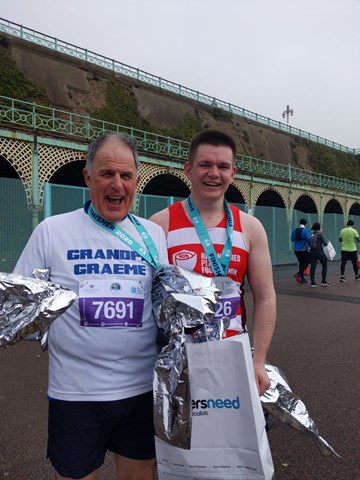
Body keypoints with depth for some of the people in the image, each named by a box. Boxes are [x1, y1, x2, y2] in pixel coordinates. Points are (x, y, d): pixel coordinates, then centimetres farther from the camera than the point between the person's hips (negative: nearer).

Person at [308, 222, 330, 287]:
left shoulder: (311, 234, 4)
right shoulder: (320, 233, -10)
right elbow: (325, 244, -10)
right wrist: (327, 243, 10)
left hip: (312, 252, 5)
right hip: (319, 251, -5)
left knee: (313, 267, 5)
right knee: (324, 266, 13)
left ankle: (312, 283, 4)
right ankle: (323, 281, 13)